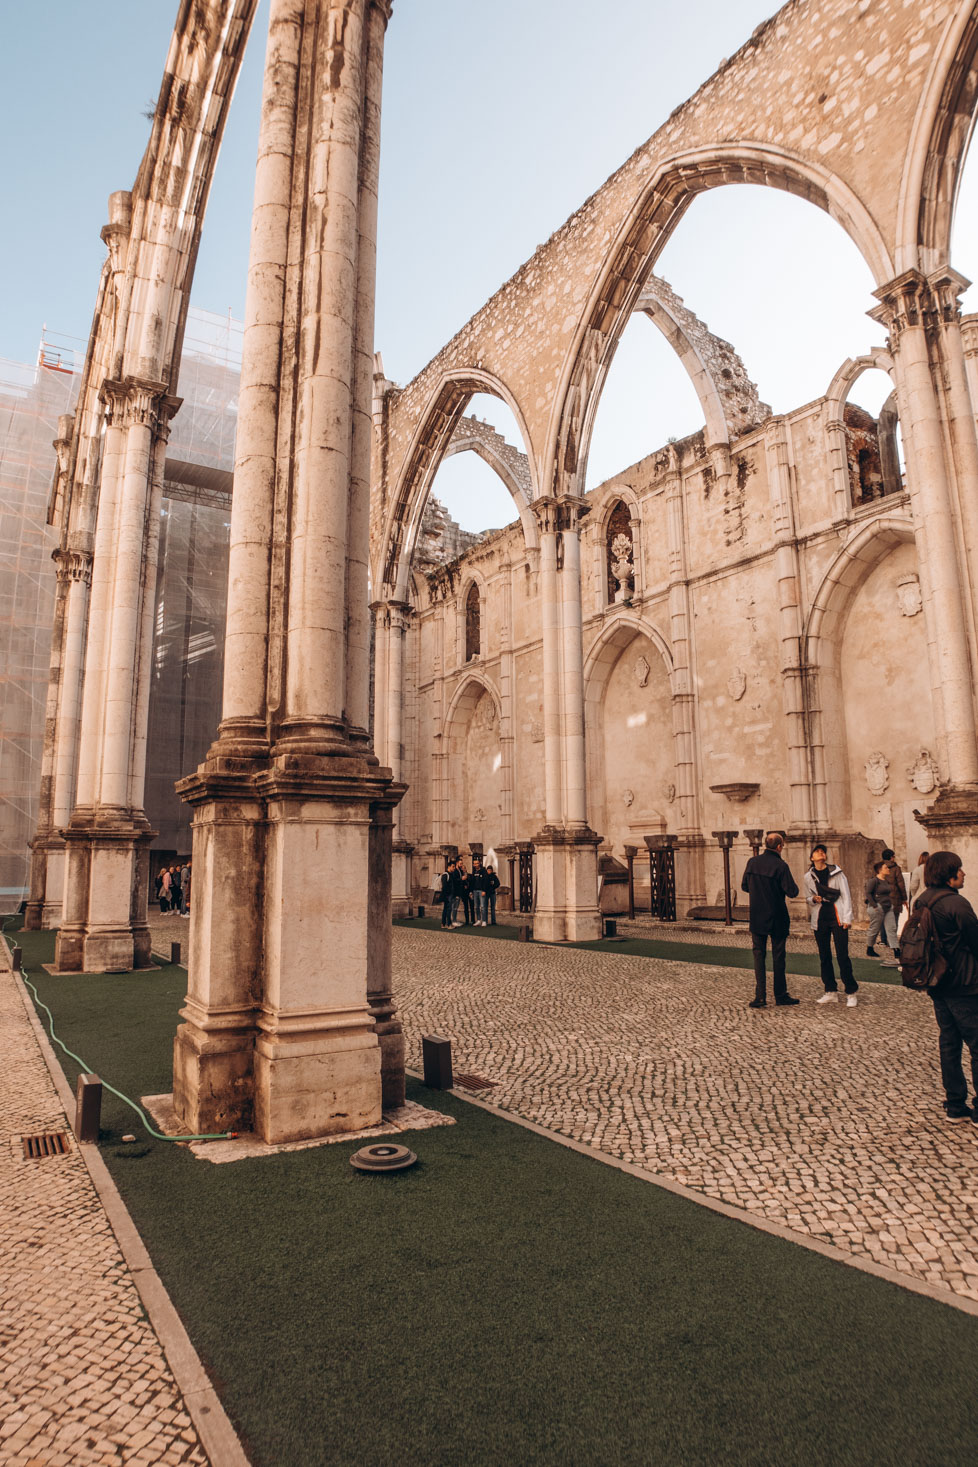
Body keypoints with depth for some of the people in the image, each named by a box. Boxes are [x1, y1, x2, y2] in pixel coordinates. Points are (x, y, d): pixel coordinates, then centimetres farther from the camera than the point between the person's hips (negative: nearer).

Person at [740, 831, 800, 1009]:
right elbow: (792, 892, -16)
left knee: (759, 956, 7)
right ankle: (781, 996, 18)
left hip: (757, 919, 3)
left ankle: (760, 997, 3)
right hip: (777, 919, -3)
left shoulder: (752, 862, -1)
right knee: (778, 957, 9)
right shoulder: (780, 866, -15)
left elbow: (744, 887, 8)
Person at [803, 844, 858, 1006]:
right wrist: (814, 899, -6)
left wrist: (847, 918, -8)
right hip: (819, 918, 3)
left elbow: (846, 895, -1)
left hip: (837, 917, -3)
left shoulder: (836, 872, -1)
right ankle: (830, 991, 15)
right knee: (824, 956, 6)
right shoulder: (808, 877, 7)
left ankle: (851, 992, 5)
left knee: (842, 955, -7)